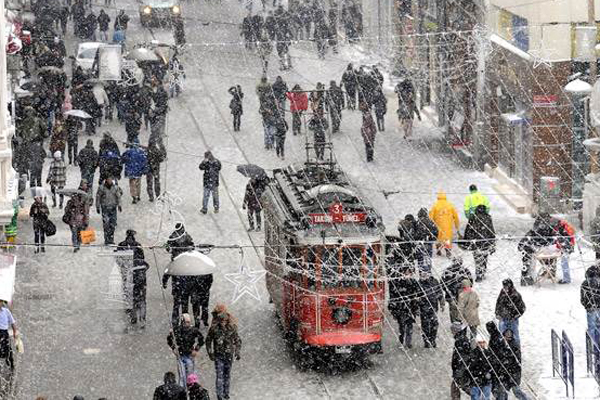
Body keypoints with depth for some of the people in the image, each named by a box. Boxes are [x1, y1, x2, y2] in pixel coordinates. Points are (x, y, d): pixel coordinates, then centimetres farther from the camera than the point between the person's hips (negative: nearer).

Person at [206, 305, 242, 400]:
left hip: (229, 355, 2)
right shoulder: (214, 328, -9)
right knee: (219, 375, -7)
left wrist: (237, 352, -7)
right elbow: (208, 341, 3)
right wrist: (210, 353, -3)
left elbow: (237, 340, 4)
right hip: (218, 356, -2)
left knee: (227, 374, 13)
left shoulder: (232, 328, -6)